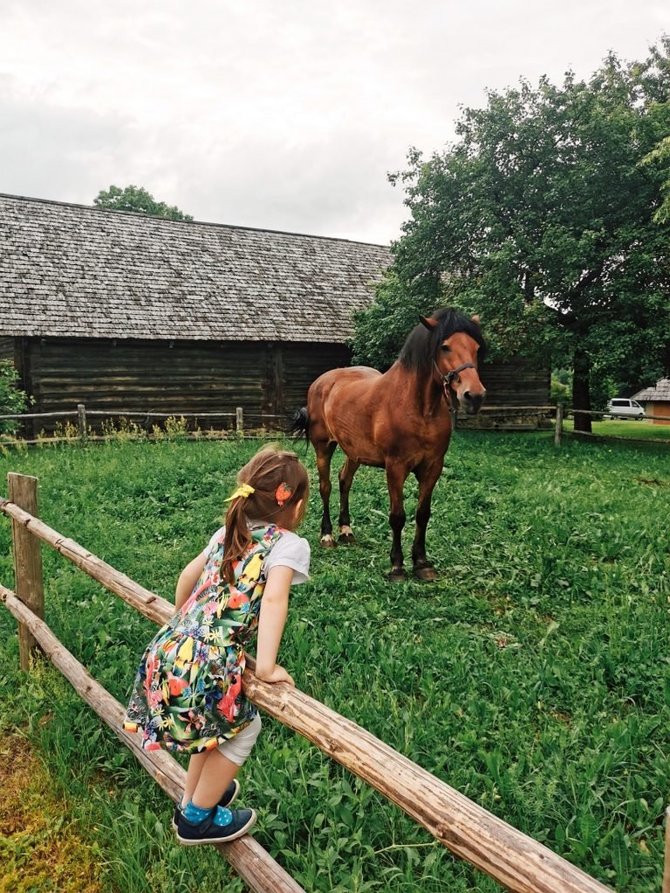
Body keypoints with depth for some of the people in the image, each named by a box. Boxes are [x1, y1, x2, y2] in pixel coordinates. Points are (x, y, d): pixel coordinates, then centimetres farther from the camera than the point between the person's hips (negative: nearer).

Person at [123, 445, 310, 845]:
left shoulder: (229, 532, 18)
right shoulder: (290, 544, -3)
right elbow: (273, 598, -19)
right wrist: (267, 667, -15)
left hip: (169, 649, 7)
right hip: (206, 663, -7)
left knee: (218, 721, 31)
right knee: (243, 728, 19)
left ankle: (196, 796, 48)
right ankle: (197, 818, 31)